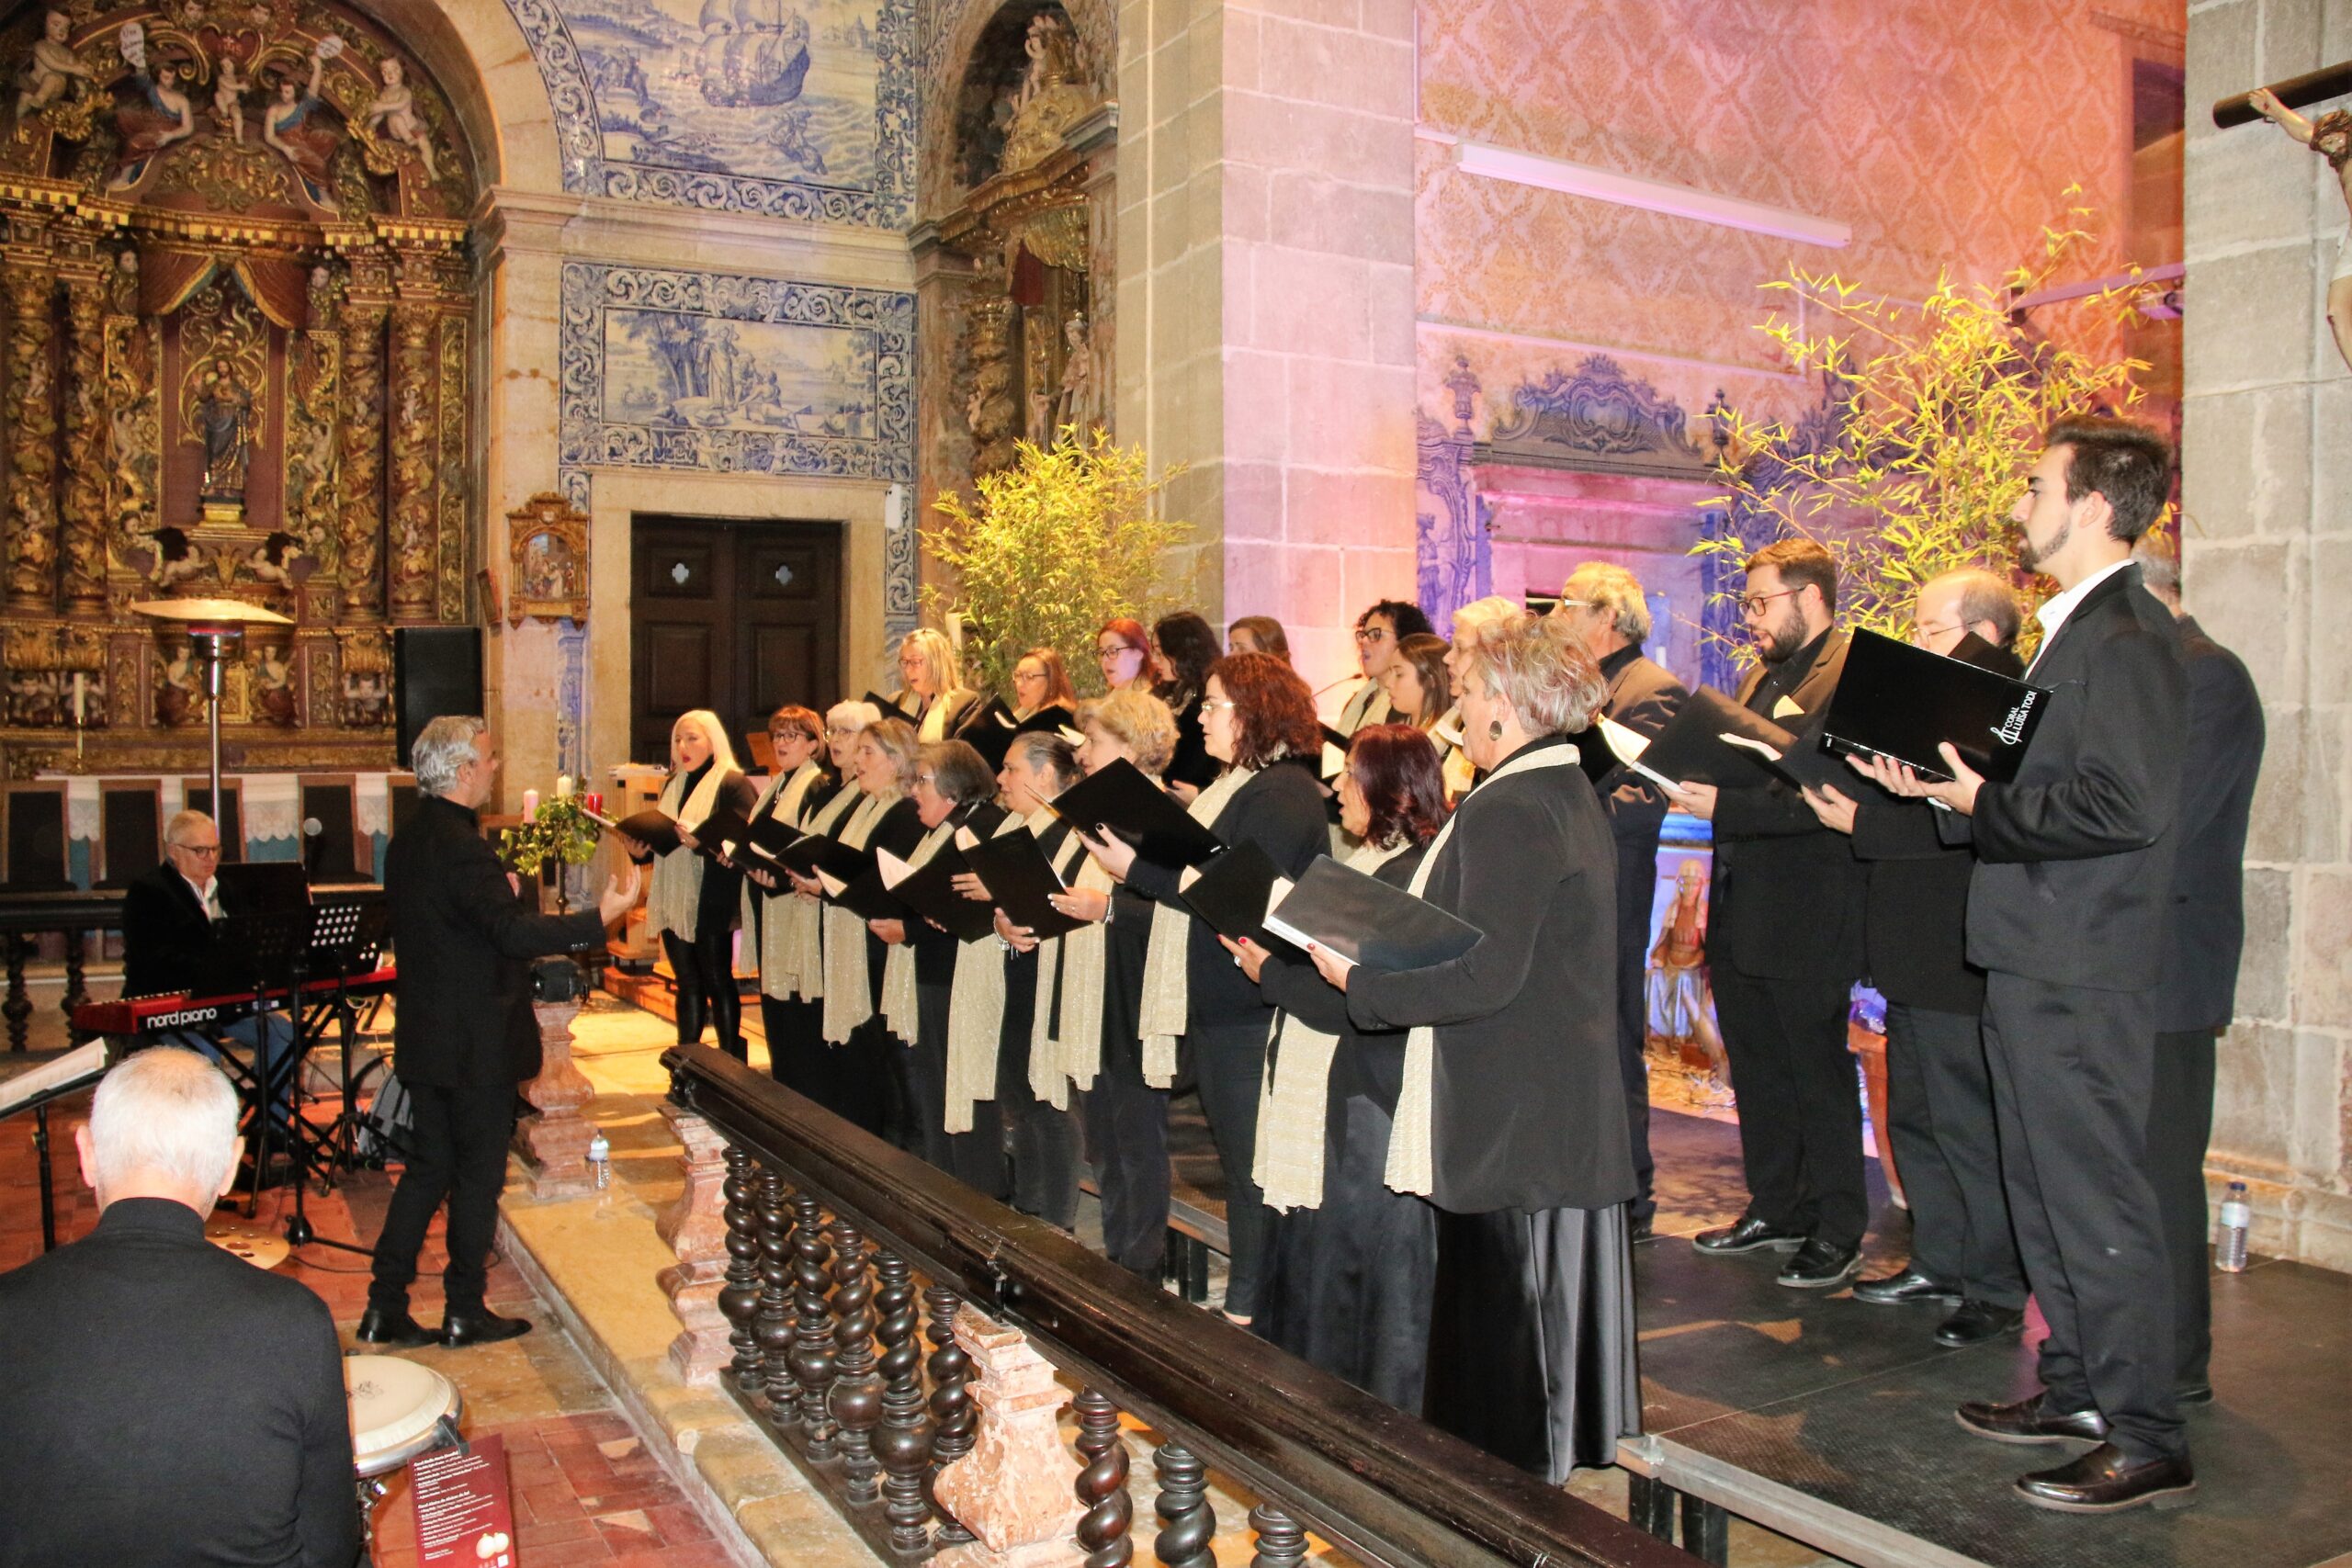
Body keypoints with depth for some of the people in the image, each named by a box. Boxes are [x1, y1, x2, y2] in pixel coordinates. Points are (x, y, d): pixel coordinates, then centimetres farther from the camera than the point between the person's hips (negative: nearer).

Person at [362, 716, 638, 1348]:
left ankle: (385, 1307, 19)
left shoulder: (408, 839, 9)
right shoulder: (461, 845, -21)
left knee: (427, 1169, 16)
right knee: (478, 1174, 4)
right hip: (475, 1043, -9)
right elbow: (514, 933, -27)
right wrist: (598, 919, -25)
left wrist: (499, 893, 11)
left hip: (425, 1035, 9)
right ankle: (465, 1313, 15)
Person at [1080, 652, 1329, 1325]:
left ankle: (1250, 1307, 11)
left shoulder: (1283, 795, -15)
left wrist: (1139, 870, -20)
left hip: (1251, 1010, -10)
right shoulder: (1232, 785, 18)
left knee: (1251, 1165, 0)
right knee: (1236, 1161, 17)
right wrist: (1133, 859, 5)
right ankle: (1240, 1293, 27)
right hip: (1211, 1005, 10)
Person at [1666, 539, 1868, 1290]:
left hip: (1806, 920, -9)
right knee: (1757, 1072, 17)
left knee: (1819, 1075, 3)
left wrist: (1722, 805, -27)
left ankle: (1837, 1235, 16)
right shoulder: (1761, 677, 16)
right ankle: (1776, 1210, 31)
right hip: (1741, 914, 9)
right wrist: (1688, 780, 2)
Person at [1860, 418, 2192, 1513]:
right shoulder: (2075, 628, 15)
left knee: (2096, 1199, -2)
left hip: (2079, 975, -11)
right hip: (2033, 962, 11)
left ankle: (2148, 1441, 10)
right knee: (2044, 1190, 19)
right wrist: (1947, 786, 5)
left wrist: (1980, 801, -17)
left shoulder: (2125, 634, -16)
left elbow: (2126, 804, -26)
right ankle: (2077, 1388, 32)